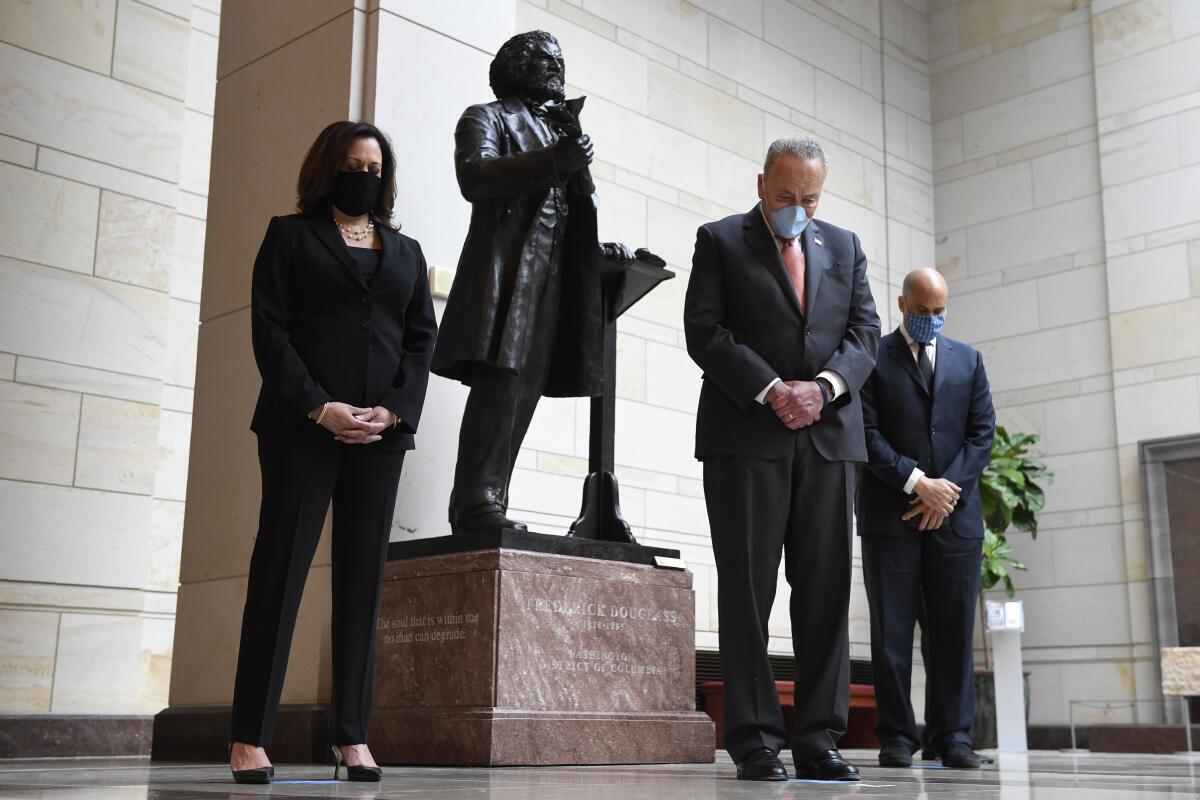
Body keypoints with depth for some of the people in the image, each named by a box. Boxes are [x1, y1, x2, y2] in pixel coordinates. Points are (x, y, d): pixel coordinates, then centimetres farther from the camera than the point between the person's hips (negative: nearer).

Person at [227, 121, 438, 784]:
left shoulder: (406, 252, 20)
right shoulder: (291, 235, 10)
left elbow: (421, 339, 12)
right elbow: (270, 330, 0)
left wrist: (393, 411, -5)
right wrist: (319, 407, -12)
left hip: (381, 431, 3)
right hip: (302, 425, -3)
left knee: (362, 577, 2)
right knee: (281, 567, -6)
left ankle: (352, 735, 5)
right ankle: (249, 737, -3)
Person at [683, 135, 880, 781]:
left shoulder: (843, 246, 19)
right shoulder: (721, 241, 8)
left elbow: (865, 331, 11)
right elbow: (704, 331, -3)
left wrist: (823, 385, -8)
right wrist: (772, 389, -13)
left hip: (828, 437, 4)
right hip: (746, 437, -3)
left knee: (826, 591, 2)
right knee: (747, 590, -2)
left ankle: (818, 740, 7)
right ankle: (755, 741, 3)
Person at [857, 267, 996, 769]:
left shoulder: (967, 360, 15)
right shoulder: (872, 358, 5)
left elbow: (982, 432, 8)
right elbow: (868, 434, -4)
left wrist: (948, 489, -6)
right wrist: (917, 482, -13)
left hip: (956, 514, 3)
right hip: (890, 515, -2)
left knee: (953, 629, 2)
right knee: (891, 629, -1)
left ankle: (952, 737, 9)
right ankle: (896, 737, 5)